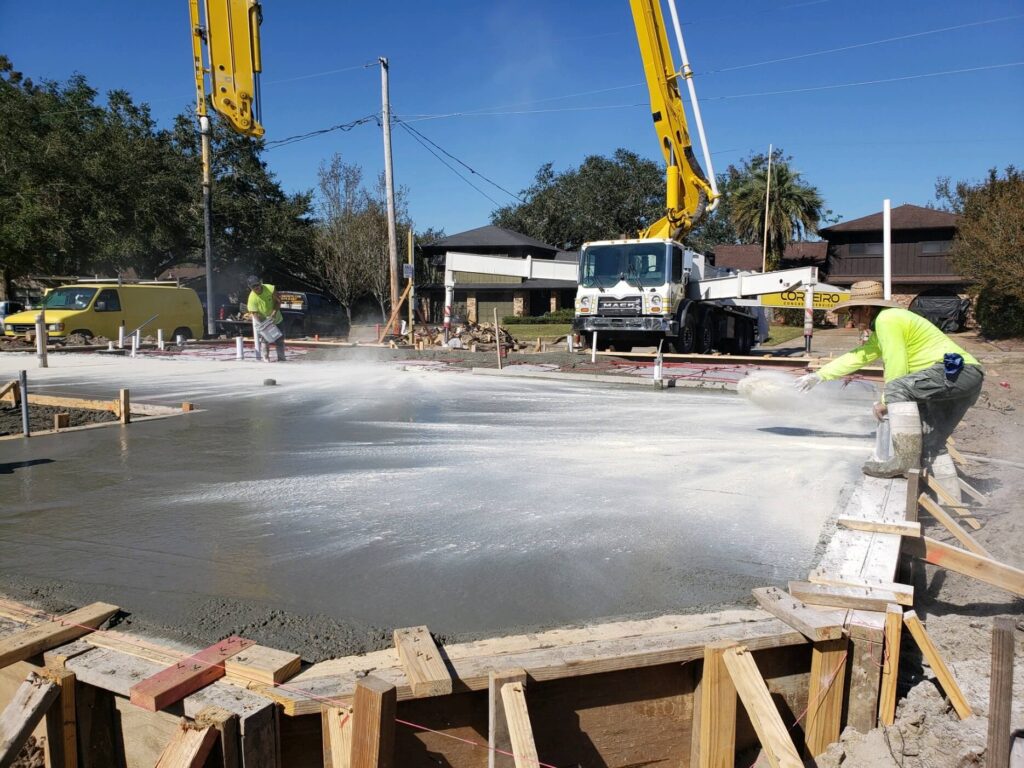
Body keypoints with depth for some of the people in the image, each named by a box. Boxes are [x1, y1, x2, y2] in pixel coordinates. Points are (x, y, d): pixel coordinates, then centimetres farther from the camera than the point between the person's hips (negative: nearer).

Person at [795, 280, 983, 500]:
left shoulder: (887, 319, -11)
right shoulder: (881, 327, 21)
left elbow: (897, 368, -15)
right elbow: (858, 356, 28)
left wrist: (885, 402, -3)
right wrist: (819, 375, 29)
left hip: (959, 369, -11)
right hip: (965, 381, 11)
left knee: (898, 388, -26)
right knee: (932, 444, 12)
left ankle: (907, 459, -24)